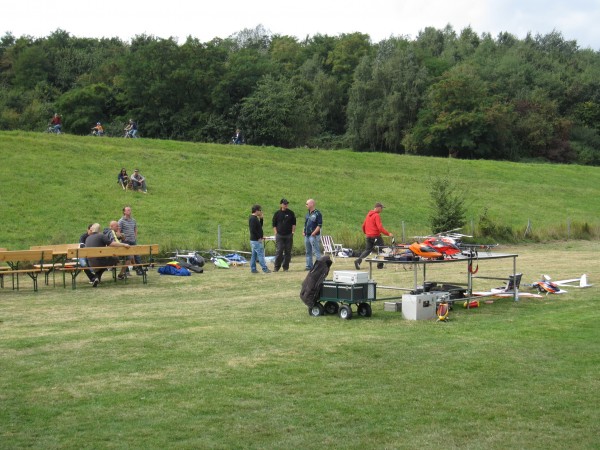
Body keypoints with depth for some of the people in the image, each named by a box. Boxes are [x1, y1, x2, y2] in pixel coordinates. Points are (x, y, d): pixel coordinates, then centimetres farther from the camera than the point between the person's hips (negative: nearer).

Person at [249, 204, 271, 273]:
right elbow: (253, 230, -23)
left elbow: (260, 226, 20)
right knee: (261, 254, -9)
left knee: (254, 255, 11)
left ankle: (253, 269, 15)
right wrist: (259, 237, -17)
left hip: (254, 240, 10)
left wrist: (261, 218, 10)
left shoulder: (255, 218, 15)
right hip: (256, 240, -10)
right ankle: (265, 269, -8)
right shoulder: (253, 219, -16)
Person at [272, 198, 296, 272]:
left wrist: (293, 232, 1)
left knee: (288, 252, 3)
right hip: (279, 235, -1)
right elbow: (274, 224, 8)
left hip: (289, 235, 1)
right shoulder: (277, 213, 4)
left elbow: (294, 223, 11)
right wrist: (276, 233, 0)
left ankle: (286, 267, 12)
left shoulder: (291, 213, 6)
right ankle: (277, 267, 1)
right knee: (279, 251, -7)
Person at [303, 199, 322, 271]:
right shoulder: (307, 214, 17)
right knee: (308, 252, 11)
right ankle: (309, 266, 17)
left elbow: (319, 225, -12)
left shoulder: (317, 213, -7)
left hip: (314, 236, -9)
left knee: (316, 252, -8)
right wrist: (303, 232, 9)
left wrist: (314, 233, -19)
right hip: (307, 236, 9)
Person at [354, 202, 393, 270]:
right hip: (376, 236, -7)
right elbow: (380, 228, -21)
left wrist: (365, 233, 32)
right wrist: (388, 233, -18)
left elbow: (363, 225, 18)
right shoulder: (377, 215, -14)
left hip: (368, 236, 7)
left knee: (367, 250, 11)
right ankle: (380, 265, 9)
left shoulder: (368, 214, 12)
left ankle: (358, 260, -9)